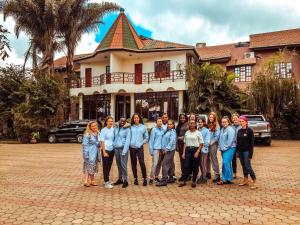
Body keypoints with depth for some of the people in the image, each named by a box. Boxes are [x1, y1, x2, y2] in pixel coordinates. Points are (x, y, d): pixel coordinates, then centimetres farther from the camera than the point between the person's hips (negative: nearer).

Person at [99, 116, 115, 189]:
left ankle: (107, 180, 28)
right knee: (106, 166, 1)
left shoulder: (113, 129, 3)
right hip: (106, 150, -5)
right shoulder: (104, 130, -10)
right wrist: (104, 152, -14)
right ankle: (106, 182, 6)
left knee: (109, 165, 14)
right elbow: (102, 142, -11)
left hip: (112, 150, 5)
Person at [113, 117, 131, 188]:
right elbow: (114, 137, 13)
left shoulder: (127, 129, -4)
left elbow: (127, 140, -8)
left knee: (123, 165, -8)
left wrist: (124, 150, -14)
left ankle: (125, 180, 2)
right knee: (119, 165, 11)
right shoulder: (116, 128, 10)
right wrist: (113, 146, 1)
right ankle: (120, 179, 24)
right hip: (116, 148, 5)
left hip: (123, 148, -4)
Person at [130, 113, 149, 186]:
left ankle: (144, 179, 2)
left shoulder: (143, 127, 4)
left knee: (142, 163, -10)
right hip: (132, 147, 2)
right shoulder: (131, 127, 5)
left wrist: (142, 143, -3)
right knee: (133, 164, 7)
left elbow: (146, 137, 9)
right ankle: (135, 178, 20)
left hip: (140, 147, -1)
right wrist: (129, 143, -4)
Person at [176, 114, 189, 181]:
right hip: (180, 143, 6)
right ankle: (183, 174, 17)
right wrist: (177, 145, 12)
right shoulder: (178, 126, 16)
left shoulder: (188, 125, -4)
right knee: (181, 159, 9)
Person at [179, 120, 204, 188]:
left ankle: (194, 181, 15)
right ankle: (184, 181, 5)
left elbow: (201, 144, -3)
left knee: (195, 167, 3)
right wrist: (184, 152, 6)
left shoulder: (198, 133, 0)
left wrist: (197, 152, -13)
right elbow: (185, 143, 12)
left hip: (195, 150, -3)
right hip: (188, 150, 3)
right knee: (186, 166, -1)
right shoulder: (187, 133, 11)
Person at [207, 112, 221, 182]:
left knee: (214, 159, -5)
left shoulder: (216, 126, -5)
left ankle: (217, 175, 1)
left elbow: (217, 136, -10)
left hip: (213, 145, -5)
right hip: (207, 145, 5)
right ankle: (208, 173, 24)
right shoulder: (208, 125, 10)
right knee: (208, 159, 12)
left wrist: (211, 142, -12)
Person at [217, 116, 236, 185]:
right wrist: (220, 147, 9)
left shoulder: (230, 130, -11)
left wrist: (225, 147, -14)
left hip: (229, 148, -8)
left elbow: (230, 140, -18)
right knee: (227, 164, 12)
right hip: (223, 149, 9)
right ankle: (228, 179, 19)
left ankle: (226, 179, -5)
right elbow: (220, 139, 20)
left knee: (226, 163, -13)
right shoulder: (222, 129, 16)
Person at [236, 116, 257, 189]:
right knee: (243, 166, 12)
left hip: (246, 151, -6)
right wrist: (237, 151, 9)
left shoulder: (249, 130, -7)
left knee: (248, 167, -8)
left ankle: (255, 182, 0)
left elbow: (251, 142, -10)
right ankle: (245, 180, 22)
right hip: (240, 151, 6)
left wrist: (250, 154, -14)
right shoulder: (239, 131, 9)